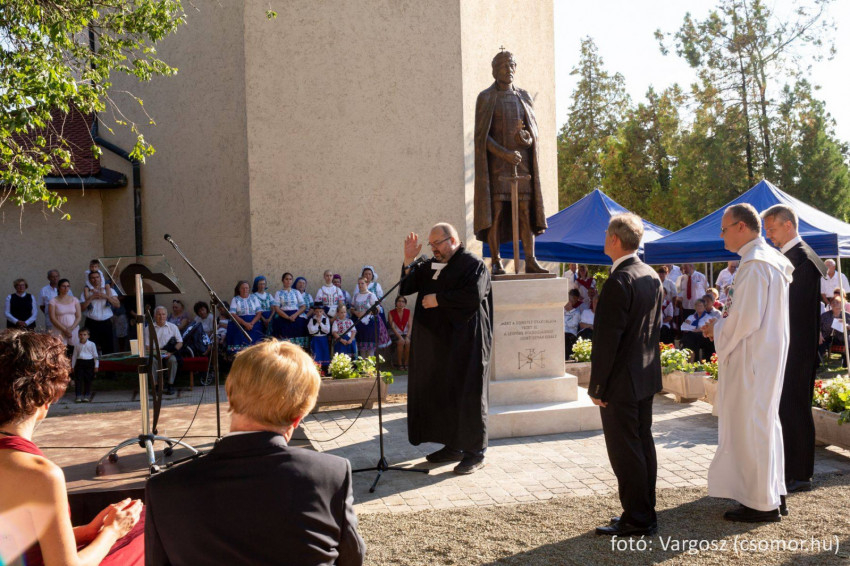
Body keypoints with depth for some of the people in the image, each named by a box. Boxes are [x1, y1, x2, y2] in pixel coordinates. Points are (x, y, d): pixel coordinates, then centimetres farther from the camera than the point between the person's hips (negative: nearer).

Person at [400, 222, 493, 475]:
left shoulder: (474, 265, -7)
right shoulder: (430, 266, 13)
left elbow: (473, 295, -22)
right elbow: (406, 288, 12)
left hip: (465, 343, -7)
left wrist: (439, 299, -17)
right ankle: (453, 446, 24)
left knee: (467, 395, -2)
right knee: (441, 393, 11)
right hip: (436, 342, 8)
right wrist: (408, 262, -2)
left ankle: (475, 452, 8)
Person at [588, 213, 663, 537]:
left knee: (625, 451, 0)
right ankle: (645, 513, 26)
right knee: (643, 444, 16)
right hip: (646, 376, 10)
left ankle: (636, 520, 8)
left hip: (621, 382, -9)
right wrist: (646, 364, 21)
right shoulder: (652, 277, 9)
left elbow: (606, 339, -21)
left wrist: (597, 386, -15)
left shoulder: (618, 282, -20)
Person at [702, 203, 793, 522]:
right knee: (765, 423, 17)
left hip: (752, 360, -10)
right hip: (766, 355, 10)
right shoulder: (769, 260, 12)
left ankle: (762, 504, 8)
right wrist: (723, 326, 12)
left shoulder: (754, 265, -20)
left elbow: (747, 319, -24)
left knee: (750, 426, -1)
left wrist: (718, 330, -8)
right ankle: (773, 494, 28)